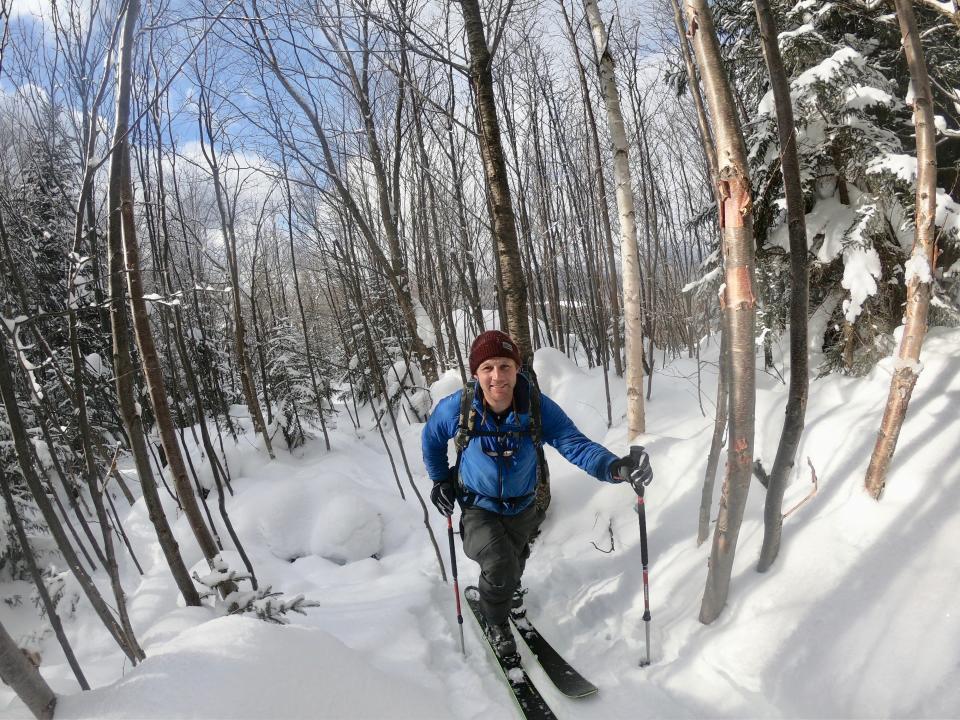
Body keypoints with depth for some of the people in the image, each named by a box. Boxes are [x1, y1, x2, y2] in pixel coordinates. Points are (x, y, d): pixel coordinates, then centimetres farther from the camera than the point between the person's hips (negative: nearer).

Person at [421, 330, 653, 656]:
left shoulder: (538, 406, -28)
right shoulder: (455, 408, -27)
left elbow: (575, 444, -35)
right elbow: (431, 440, -4)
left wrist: (615, 466, -53)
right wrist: (440, 480, 1)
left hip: (523, 508, 2)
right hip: (478, 509, -2)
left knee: (515, 564, 27)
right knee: (500, 565, -24)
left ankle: (506, 591, 66)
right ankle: (496, 623, 10)